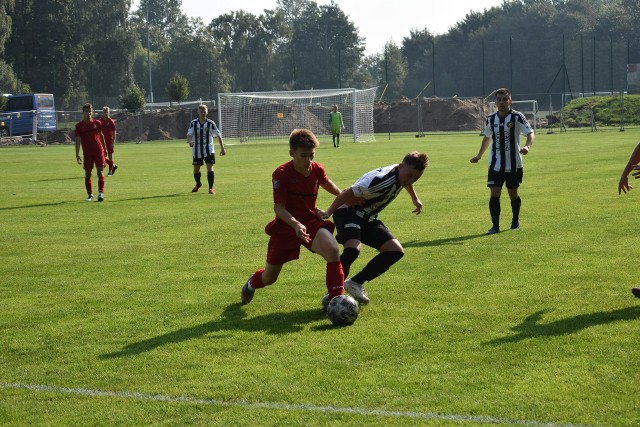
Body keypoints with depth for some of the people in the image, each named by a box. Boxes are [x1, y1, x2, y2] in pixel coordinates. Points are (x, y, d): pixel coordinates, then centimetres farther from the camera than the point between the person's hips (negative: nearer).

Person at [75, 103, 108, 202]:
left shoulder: (97, 123, 5)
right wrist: (77, 154, -12)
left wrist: (105, 148, 19)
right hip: (87, 153, 0)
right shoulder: (79, 126, -1)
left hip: (99, 151, 0)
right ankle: (90, 194, 16)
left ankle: (101, 193, -10)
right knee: (87, 174, 5)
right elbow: (78, 140, -5)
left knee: (100, 172, -8)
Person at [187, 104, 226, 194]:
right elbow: (189, 134, -8)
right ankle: (198, 184, 40)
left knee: (210, 168, -13)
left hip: (209, 150, -2)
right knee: (196, 169, 12)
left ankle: (211, 188, -5)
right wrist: (190, 142, -31)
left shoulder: (210, 123, -6)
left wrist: (222, 148, -1)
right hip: (197, 150, 2)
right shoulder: (193, 123, -3)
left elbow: (218, 135, 1)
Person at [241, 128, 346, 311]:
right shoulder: (281, 174, -19)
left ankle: (335, 298, -23)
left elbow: (327, 183, 20)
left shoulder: (317, 169, -5)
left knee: (332, 250, -31)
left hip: (311, 220, 3)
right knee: (269, 278, 11)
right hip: (286, 225, -2)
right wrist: (296, 225, -37)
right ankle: (252, 282, 49)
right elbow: (279, 207, -21)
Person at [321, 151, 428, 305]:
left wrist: (415, 199, 36)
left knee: (396, 251, 0)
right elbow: (348, 194, -28)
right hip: (349, 212, -9)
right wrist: (328, 213, -27)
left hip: (368, 217, 9)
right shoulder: (381, 181, -31)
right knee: (353, 249, -36)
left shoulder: (401, 173, -3)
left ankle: (355, 283, 6)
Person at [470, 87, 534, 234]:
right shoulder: (491, 119, 2)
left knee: (513, 193, 11)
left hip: (514, 164, -2)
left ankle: (515, 221, 33)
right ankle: (495, 225, -6)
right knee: (494, 194, -9)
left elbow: (530, 133, -18)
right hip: (495, 164, 2)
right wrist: (479, 155, 22)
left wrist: (527, 146, -39)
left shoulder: (517, 117, -11)